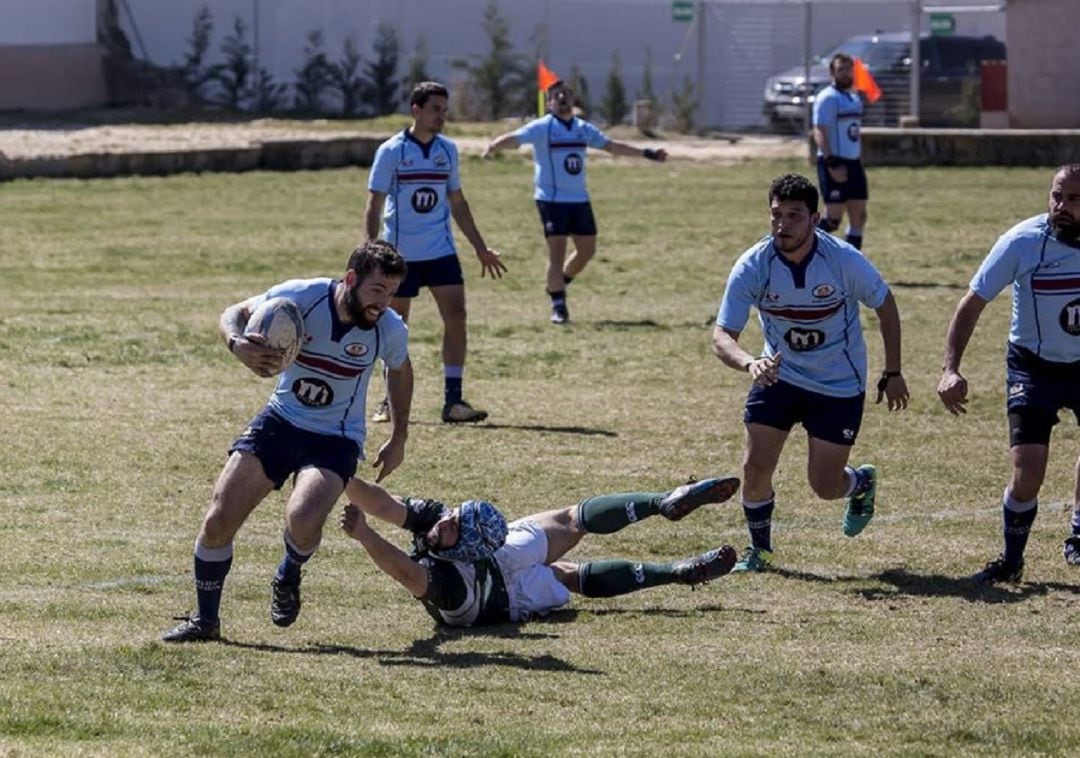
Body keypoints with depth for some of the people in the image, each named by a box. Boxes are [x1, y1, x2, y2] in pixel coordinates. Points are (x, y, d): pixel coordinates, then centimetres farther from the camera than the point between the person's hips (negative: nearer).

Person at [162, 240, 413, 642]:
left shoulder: (390, 330, -14)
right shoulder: (300, 297, -18)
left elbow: (400, 371, 11)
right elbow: (234, 314, -3)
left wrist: (398, 438, 15)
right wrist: (238, 344, -26)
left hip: (335, 440, -1)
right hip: (281, 422, 1)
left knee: (303, 521, -29)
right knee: (218, 521, -7)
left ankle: (288, 577, 7)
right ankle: (205, 620, 14)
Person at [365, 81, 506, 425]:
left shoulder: (447, 150, 7)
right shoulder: (391, 151, -6)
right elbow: (374, 205, -6)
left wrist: (481, 248, 16)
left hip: (441, 251, 3)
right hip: (400, 254, -3)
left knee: (456, 315, -10)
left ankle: (453, 400, -8)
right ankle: (391, 400, 17)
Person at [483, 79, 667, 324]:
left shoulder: (584, 128, 10)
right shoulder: (542, 128, -7)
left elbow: (612, 146, 22)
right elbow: (514, 138, -20)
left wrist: (647, 153, 25)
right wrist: (493, 147, -42)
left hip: (579, 200, 6)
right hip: (552, 200, -6)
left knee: (587, 250, 8)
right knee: (557, 252, -8)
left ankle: (558, 284, 31)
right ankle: (558, 305, -1)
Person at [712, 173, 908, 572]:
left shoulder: (844, 260, -22)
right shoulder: (752, 267, -19)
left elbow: (886, 307, -3)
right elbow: (722, 336, -19)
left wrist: (892, 374, 0)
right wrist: (749, 363, -42)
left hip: (840, 386, -1)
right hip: (779, 376, 2)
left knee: (825, 486, -2)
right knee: (755, 468, -10)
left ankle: (862, 483, 36)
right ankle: (758, 549, 16)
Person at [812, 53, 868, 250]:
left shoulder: (854, 97, 17)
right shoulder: (828, 98, -10)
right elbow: (819, 133, -19)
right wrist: (832, 164, -26)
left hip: (853, 163, 9)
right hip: (835, 164, -9)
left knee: (859, 216, 9)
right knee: (833, 219, -13)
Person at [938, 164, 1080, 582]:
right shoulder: (1023, 242, -20)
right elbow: (973, 302, -13)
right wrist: (950, 369, -22)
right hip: (1034, 368, -3)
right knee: (1027, 472, -10)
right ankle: (1011, 559, 10)